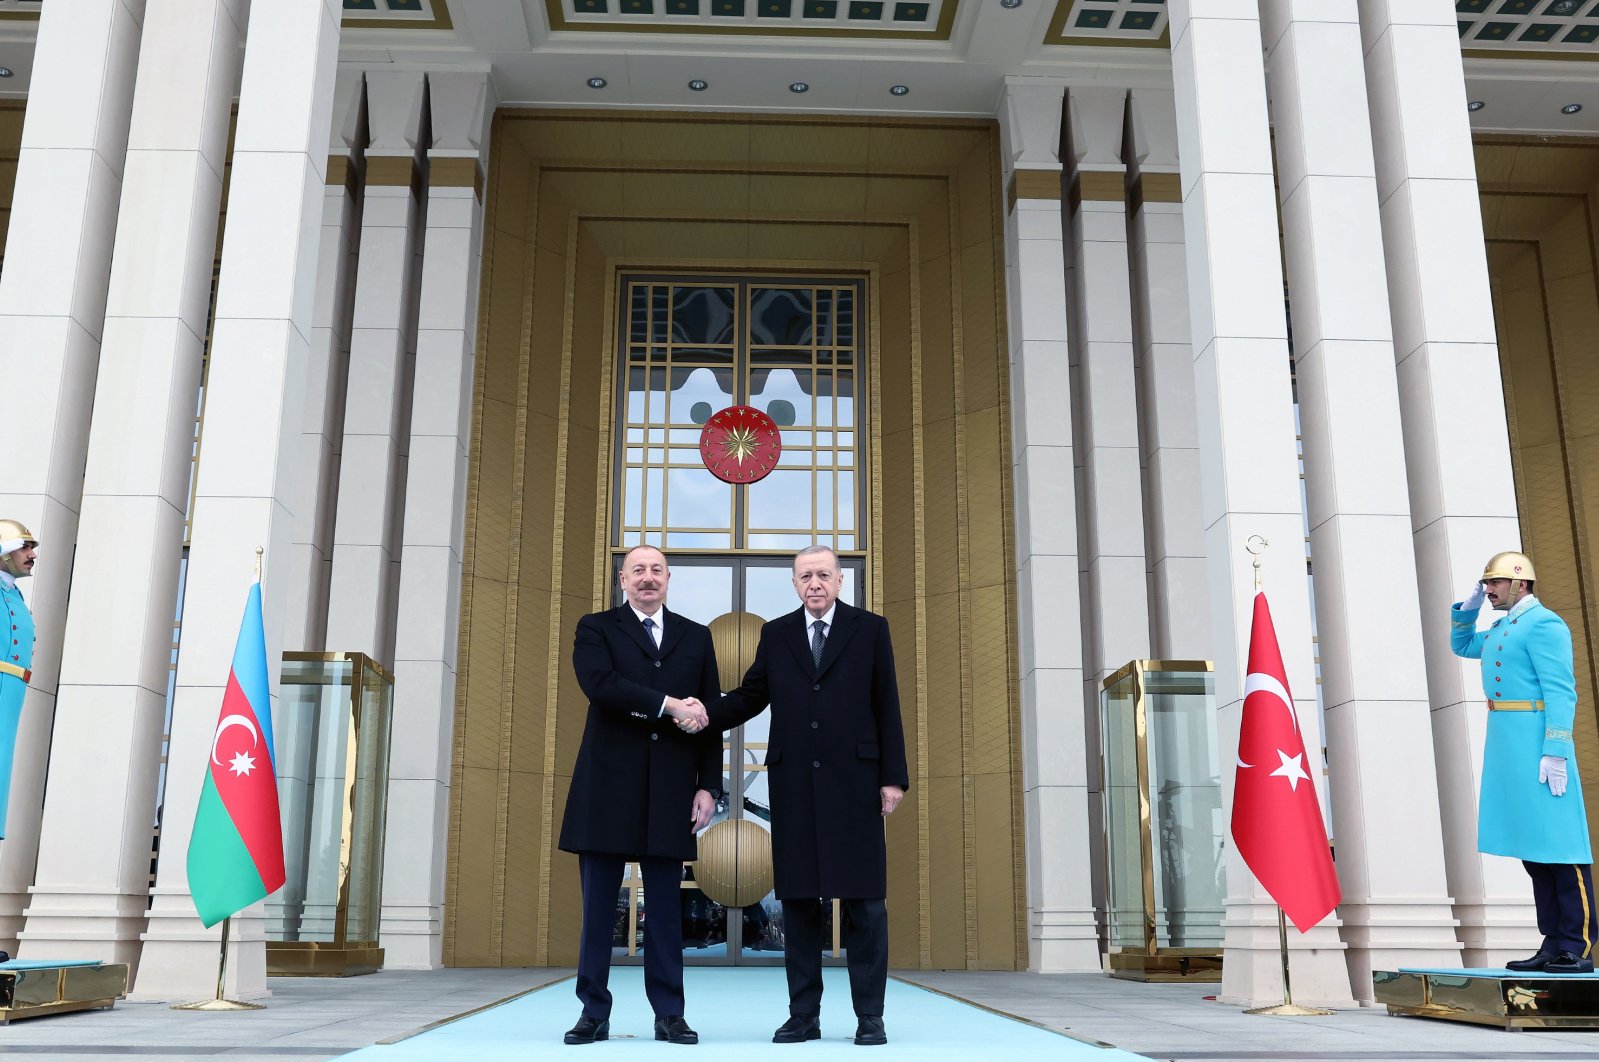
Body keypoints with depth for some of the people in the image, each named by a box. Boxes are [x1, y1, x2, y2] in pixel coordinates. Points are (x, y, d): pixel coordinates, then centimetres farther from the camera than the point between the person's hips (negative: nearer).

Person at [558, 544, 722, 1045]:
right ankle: (594, 1013, 13)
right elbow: (600, 683, -14)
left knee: (665, 906, 5)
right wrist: (669, 705, -18)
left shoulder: (696, 637, 13)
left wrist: (708, 787, 1)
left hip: (670, 791, 2)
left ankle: (669, 1014, 12)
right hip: (607, 786, -1)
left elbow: (709, 717, 10)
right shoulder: (595, 628, 7)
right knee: (598, 905, 4)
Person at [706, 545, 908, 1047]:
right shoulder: (775, 634, 12)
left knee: (864, 899, 0)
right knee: (798, 898, 5)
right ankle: (804, 1015, 11)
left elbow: (887, 707, 3)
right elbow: (749, 696, 8)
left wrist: (893, 776, -3)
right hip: (793, 783, 2)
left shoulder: (870, 628, 6)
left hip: (854, 779, -2)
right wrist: (701, 716, -11)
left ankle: (869, 1016, 6)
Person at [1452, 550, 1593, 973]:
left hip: (1536, 743, -9)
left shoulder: (1543, 624, -10)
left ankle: (1578, 949, 0)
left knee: (1559, 843, -5)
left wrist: (1556, 752, -21)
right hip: (1506, 745, 9)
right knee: (1533, 845, 10)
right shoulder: (1501, 629, 18)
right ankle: (1554, 944, 15)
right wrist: (1469, 606, 19)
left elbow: (1561, 692, -16)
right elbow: (1461, 645, 36)